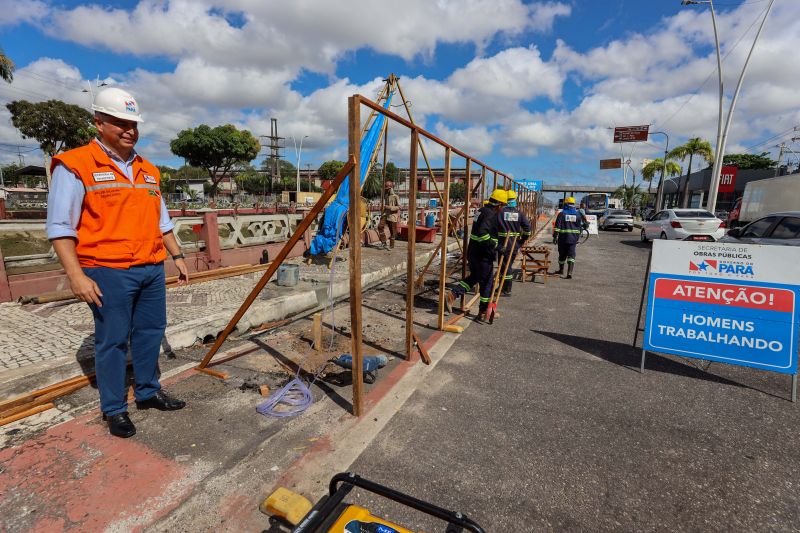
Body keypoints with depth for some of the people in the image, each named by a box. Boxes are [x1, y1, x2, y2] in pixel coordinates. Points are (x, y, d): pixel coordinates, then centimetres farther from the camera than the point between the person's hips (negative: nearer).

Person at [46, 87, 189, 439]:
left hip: (152, 269, 6)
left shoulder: (148, 170, 14)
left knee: (150, 333, 14)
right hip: (108, 273, -6)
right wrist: (76, 275, -15)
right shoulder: (75, 165, -5)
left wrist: (177, 256, 16)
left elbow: (161, 220, 19)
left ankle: (148, 393, 31)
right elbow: (60, 227, -9)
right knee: (112, 341, 5)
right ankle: (114, 409, 21)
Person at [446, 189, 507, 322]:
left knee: (474, 276, 25)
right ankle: (483, 313, 16)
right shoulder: (491, 215, -17)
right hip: (483, 256, -9)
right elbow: (482, 233, -32)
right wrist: (494, 246, -23)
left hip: (472, 252, 9)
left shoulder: (482, 211, 13)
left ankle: (453, 293, 10)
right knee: (487, 282, 5)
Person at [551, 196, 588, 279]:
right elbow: (585, 224, 9)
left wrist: (555, 236, -7)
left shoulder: (562, 214, -4)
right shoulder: (578, 214, 5)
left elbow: (557, 226, -10)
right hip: (574, 238, 2)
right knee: (571, 255, 0)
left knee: (562, 254, 13)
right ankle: (569, 273, -13)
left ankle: (561, 270, 31)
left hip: (563, 237, -2)